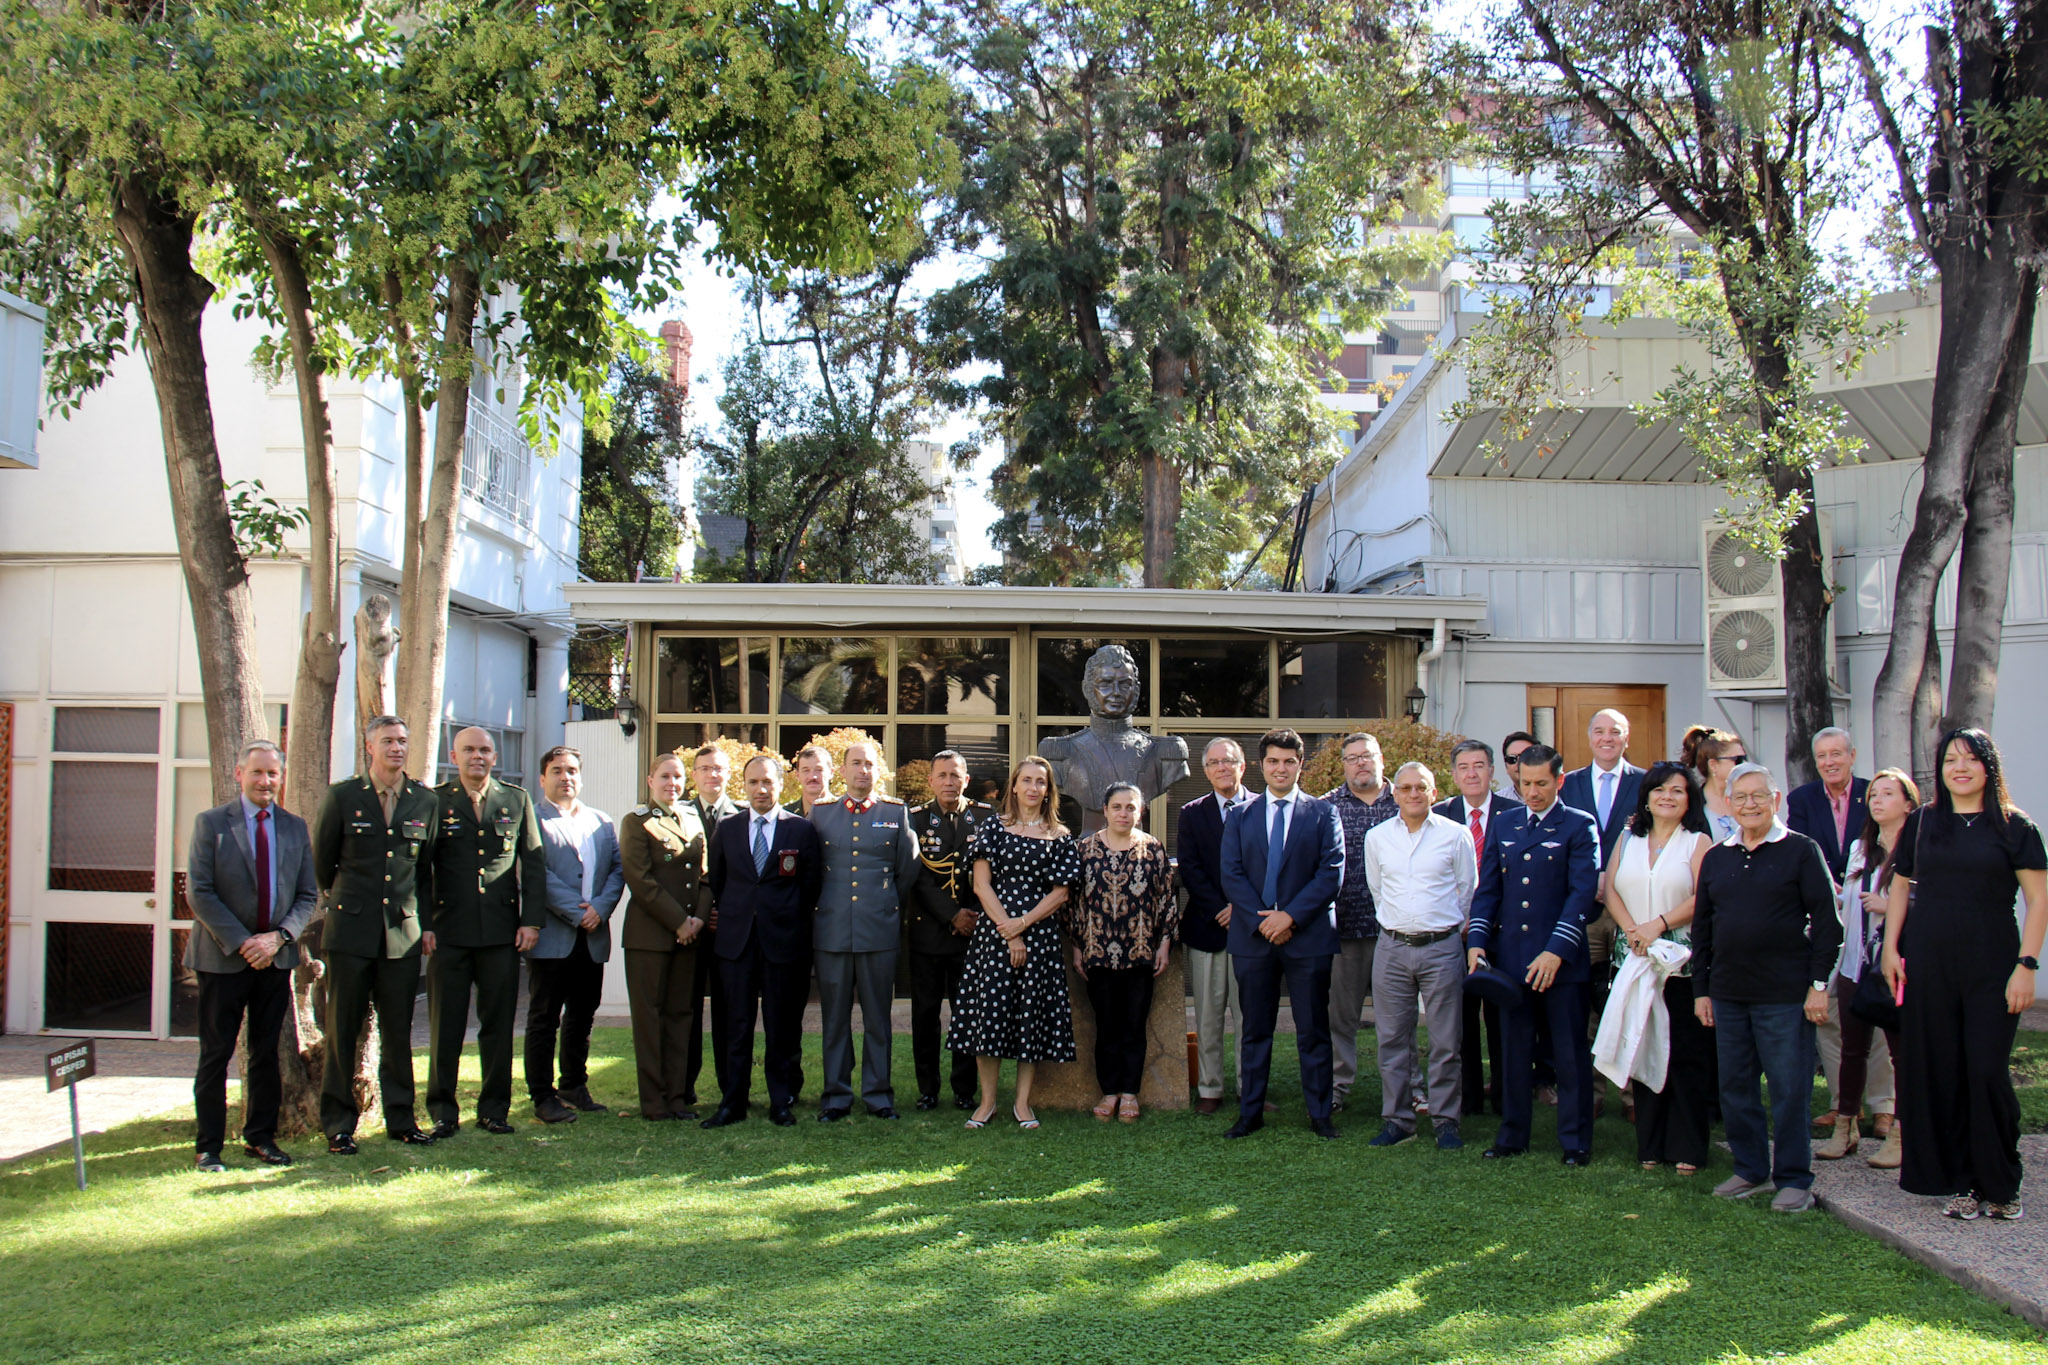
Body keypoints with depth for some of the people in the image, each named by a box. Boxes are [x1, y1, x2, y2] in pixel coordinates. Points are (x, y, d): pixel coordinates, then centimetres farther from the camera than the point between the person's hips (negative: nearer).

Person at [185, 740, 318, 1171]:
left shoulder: (295, 828, 8)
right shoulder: (210, 823, -2)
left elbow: (308, 896, 8)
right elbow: (198, 893, -8)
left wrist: (279, 937, -9)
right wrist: (241, 943, -15)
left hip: (275, 957, 3)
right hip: (224, 957, -3)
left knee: (266, 1052, 9)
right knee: (216, 1054, 1)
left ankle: (260, 1138, 20)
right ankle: (208, 1147, 10)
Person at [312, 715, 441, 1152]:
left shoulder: (426, 801, 7)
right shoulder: (341, 797, 0)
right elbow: (321, 862, 9)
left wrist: (425, 922, 14)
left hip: (403, 934, 2)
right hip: (350, 934, -2)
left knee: (398, 1032, 7)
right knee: (342, 1032, 3)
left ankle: (400, 1119, 17)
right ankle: (338, 1124, 10)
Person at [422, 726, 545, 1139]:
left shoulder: (517, 800, 9)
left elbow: (534, 863, 9)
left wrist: (531, 920, 1)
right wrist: (423, 924, -5)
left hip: (502, 932, 2)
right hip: (448, 931, -1)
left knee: (498, 1024, 6)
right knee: (445, 1027, 3)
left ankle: (494, 1108, 15)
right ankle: (442, 1111, 12)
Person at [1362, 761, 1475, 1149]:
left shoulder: (1456, 835, -1)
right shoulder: (1377, 837, 6)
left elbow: (1467, 891, 8)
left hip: (1442, 946, -2)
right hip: (1392, 946, 2)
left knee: (1446, 1040, 1)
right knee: (1392, 1039, 5)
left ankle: (1446, 1120, 11)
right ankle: (1397, 1119, 14)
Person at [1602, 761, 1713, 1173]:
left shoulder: (1698, 842, 2)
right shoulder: (1628, 840, 13)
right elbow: (1610, 889, 6)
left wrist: (1658, 925, -18)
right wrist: (1631, 929, -11)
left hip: (1683, 964, -3)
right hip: (1635, 962, 3)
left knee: (1686, 1053, -3)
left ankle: (1687, 1147, 4)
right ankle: (1650, 1144, 13)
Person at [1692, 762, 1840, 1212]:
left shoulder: (1801, 851, -2)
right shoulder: (1716, 858, 11)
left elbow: (1827, 919, -4)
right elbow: (1701, 927, 15)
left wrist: (1819, 983, -9)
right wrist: (1701, 989, 11)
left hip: (1785, 995, -5)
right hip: (1727, 995, 5)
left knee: (1790, 1090, 0)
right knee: (1735, 1088, 10)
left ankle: (1794, 1180, 10)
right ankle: (1750, 1170, 23)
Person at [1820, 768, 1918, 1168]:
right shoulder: (1860, 849, 15)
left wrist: (1891, 906, -20)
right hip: (1856, 965, 6)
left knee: (1902, 1050, 1)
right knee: (1853, 1049, 11)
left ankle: (1899, 1135, 10)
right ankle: (1845, 1128, 20)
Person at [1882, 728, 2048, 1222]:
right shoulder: (1921, 823, 8)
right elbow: (1900, 887, 15)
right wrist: (1890, 948, 6)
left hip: (1991, 965, -3)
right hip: (1928, 963, 3)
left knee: (1987, 1073, -6)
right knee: (1938, 1073, 3)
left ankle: (2000, 1182, 8)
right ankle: (1958, 1181, 12)